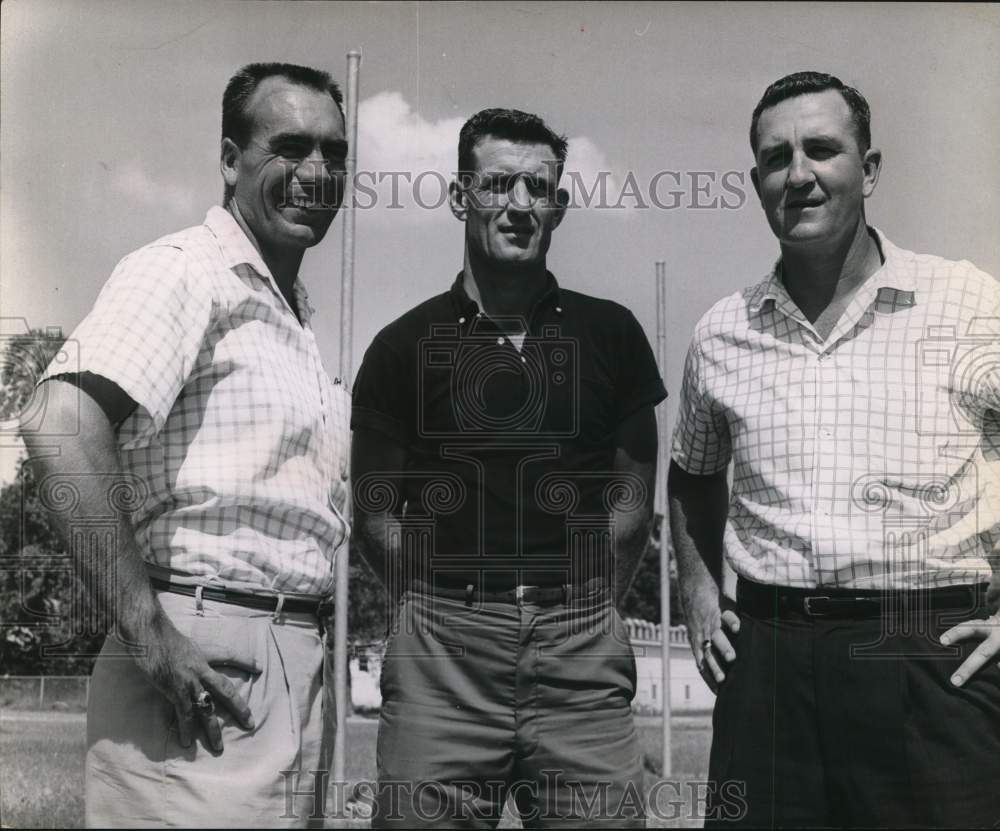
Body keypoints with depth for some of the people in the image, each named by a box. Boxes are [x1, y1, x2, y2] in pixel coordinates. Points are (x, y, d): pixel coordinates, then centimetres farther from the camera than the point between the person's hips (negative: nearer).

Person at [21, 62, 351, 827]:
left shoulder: (298, 315, 18)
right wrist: (150, 639, -24)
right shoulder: (185, 272, -9)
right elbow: (62, 429, -24)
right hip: (208, 667, -8)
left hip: (296, 667, 9)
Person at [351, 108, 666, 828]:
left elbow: (631, 498, 11)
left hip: (582, 647, 1)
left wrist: (584, 607, 6)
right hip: (443, 650, -1)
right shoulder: (405, 345, 6)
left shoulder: (611, 334, 9)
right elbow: (376, 511, 7)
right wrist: (446, 606, 1)